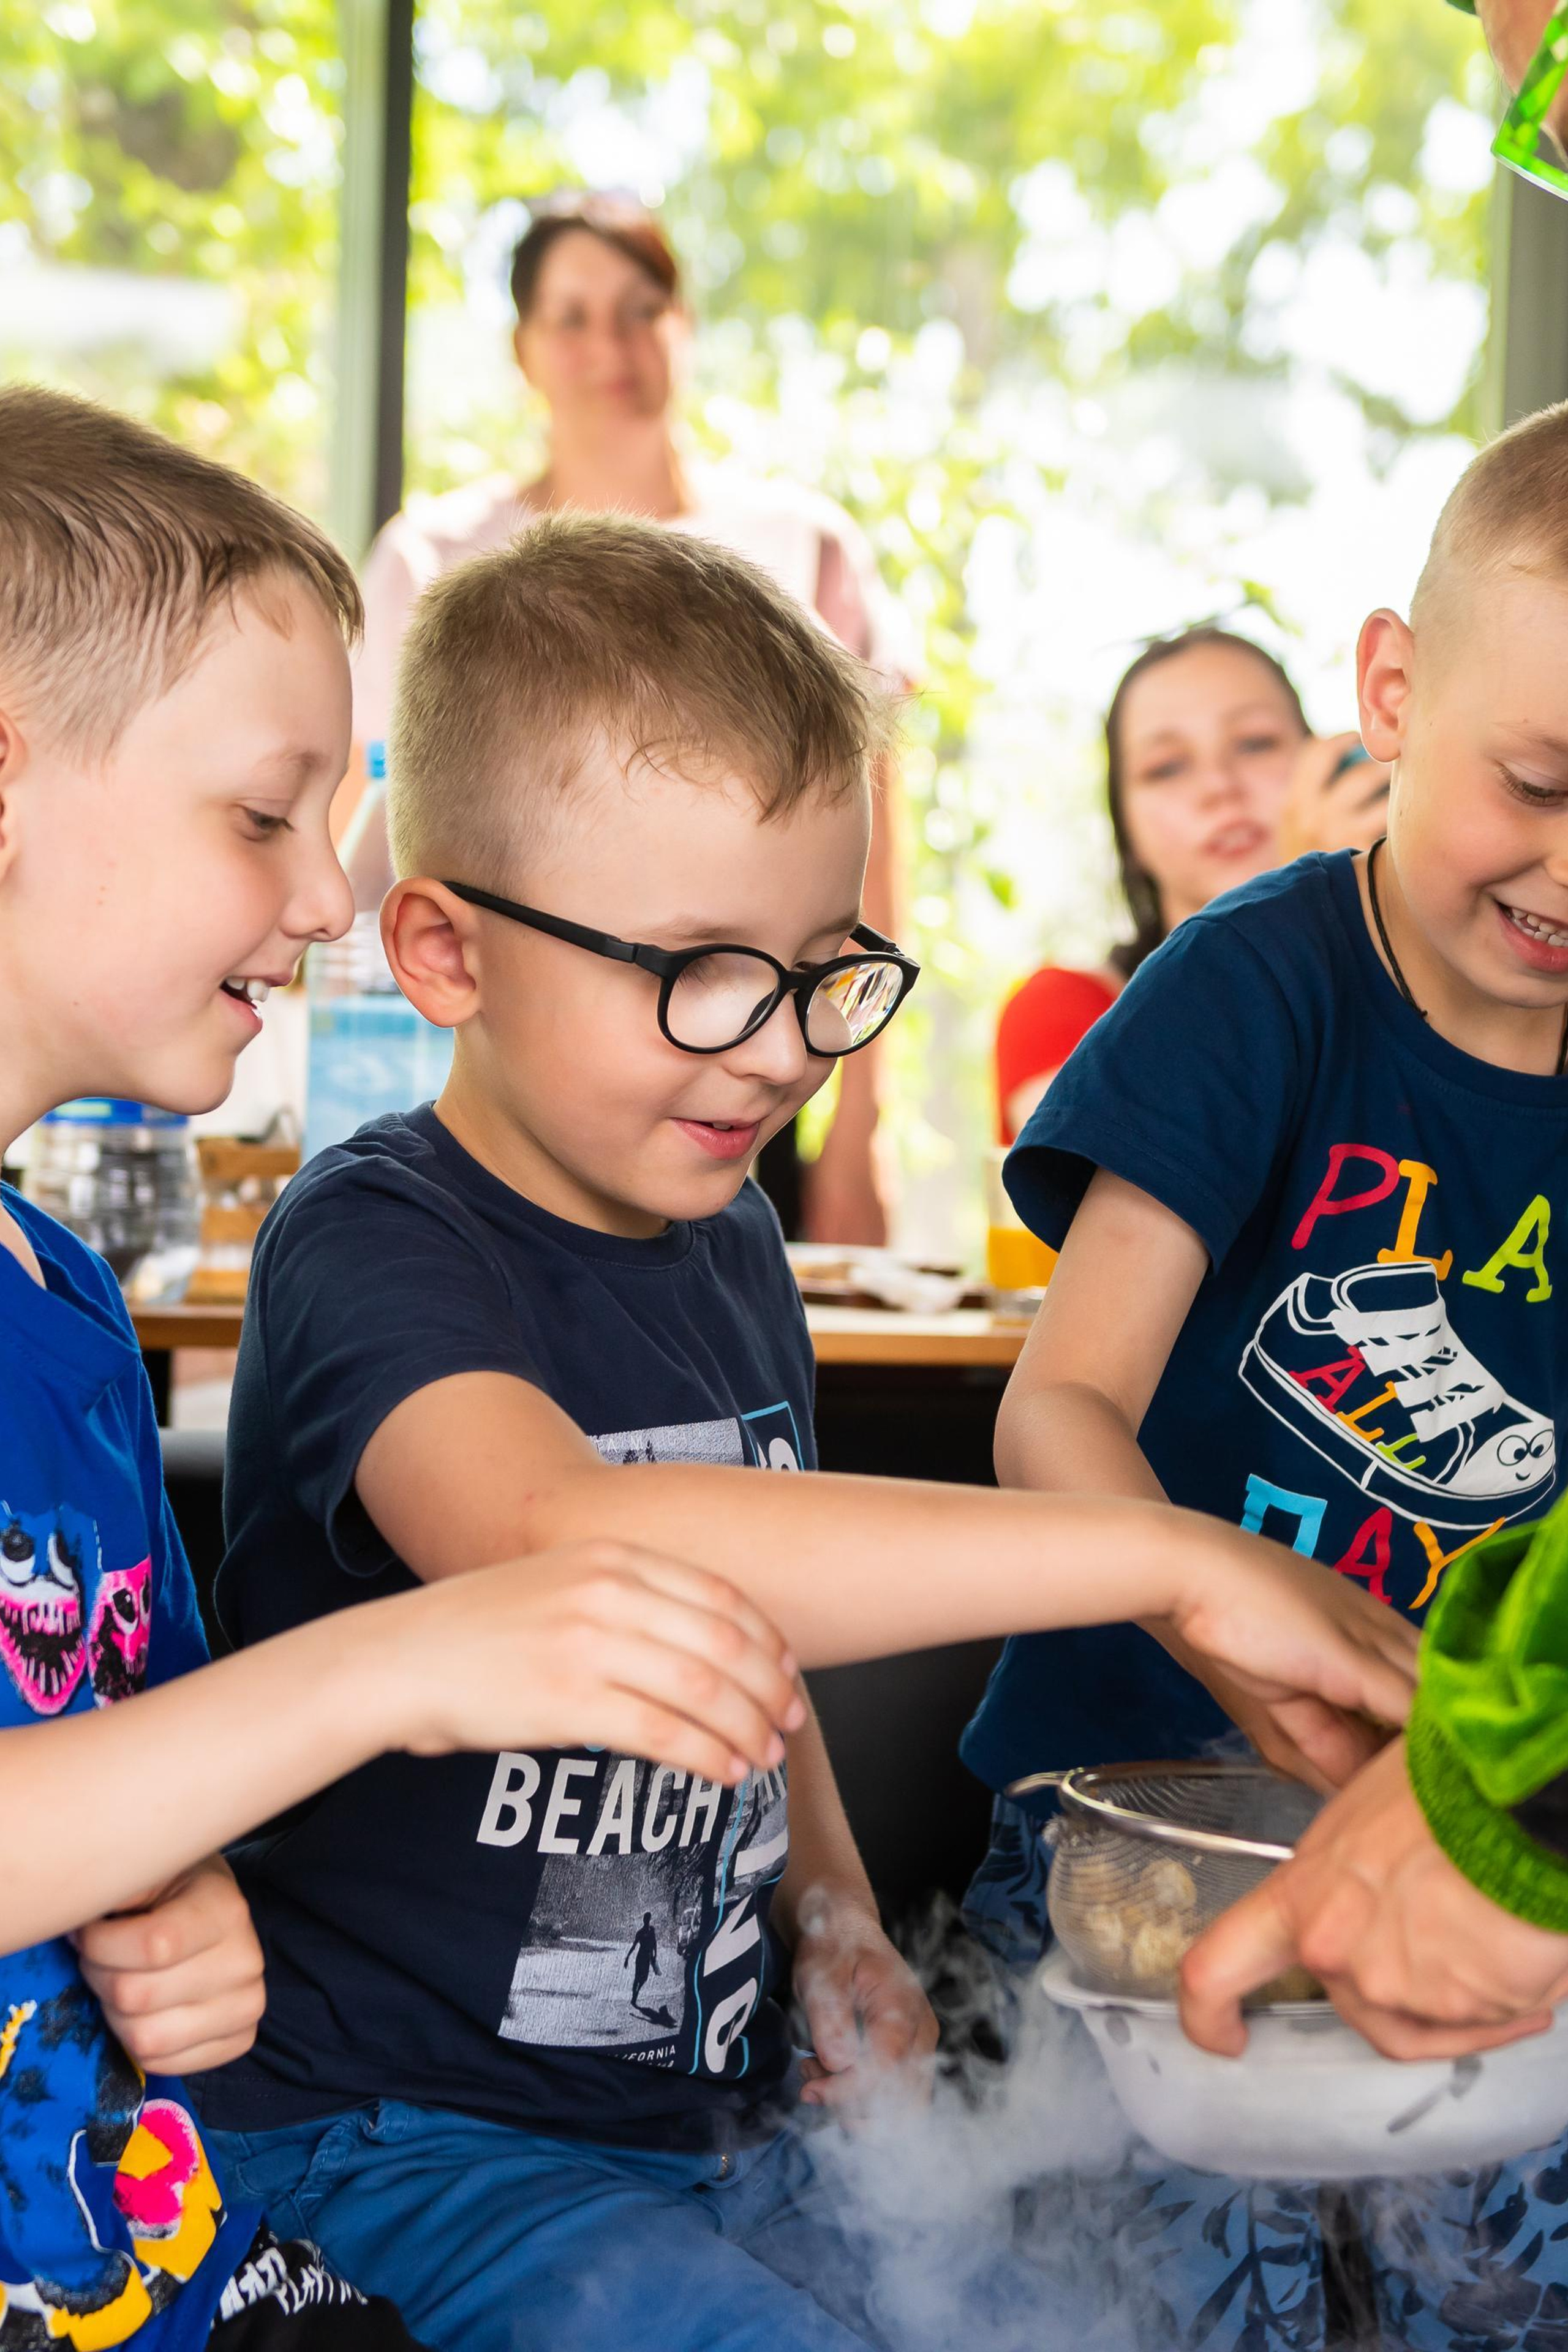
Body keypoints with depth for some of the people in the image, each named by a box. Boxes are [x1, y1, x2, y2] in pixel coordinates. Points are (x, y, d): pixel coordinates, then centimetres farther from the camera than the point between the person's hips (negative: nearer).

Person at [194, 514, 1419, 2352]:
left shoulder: (728, 1246, 7)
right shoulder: (368, 1249, -19)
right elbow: (554, 1542, -41)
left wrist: (833, 1913, 3)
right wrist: (1162, 1555, -40)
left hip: (715, 2114, 7)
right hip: (400, 2142, -7)